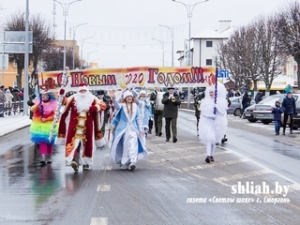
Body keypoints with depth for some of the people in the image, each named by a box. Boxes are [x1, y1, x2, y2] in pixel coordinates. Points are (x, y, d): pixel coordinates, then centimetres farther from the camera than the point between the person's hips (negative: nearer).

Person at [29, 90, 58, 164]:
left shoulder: (53, 104, -5)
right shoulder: (38, 102, 3)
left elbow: (55, 115, -11)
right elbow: (32, 110, -10)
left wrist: (46, 119, -18)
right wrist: (38, 104, -21)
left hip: (49, 126, -1)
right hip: (39, 125, 1)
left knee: (49, 142, 10)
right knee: (42, 141, -9)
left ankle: (49, 157, 26)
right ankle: (43, 157, -15)